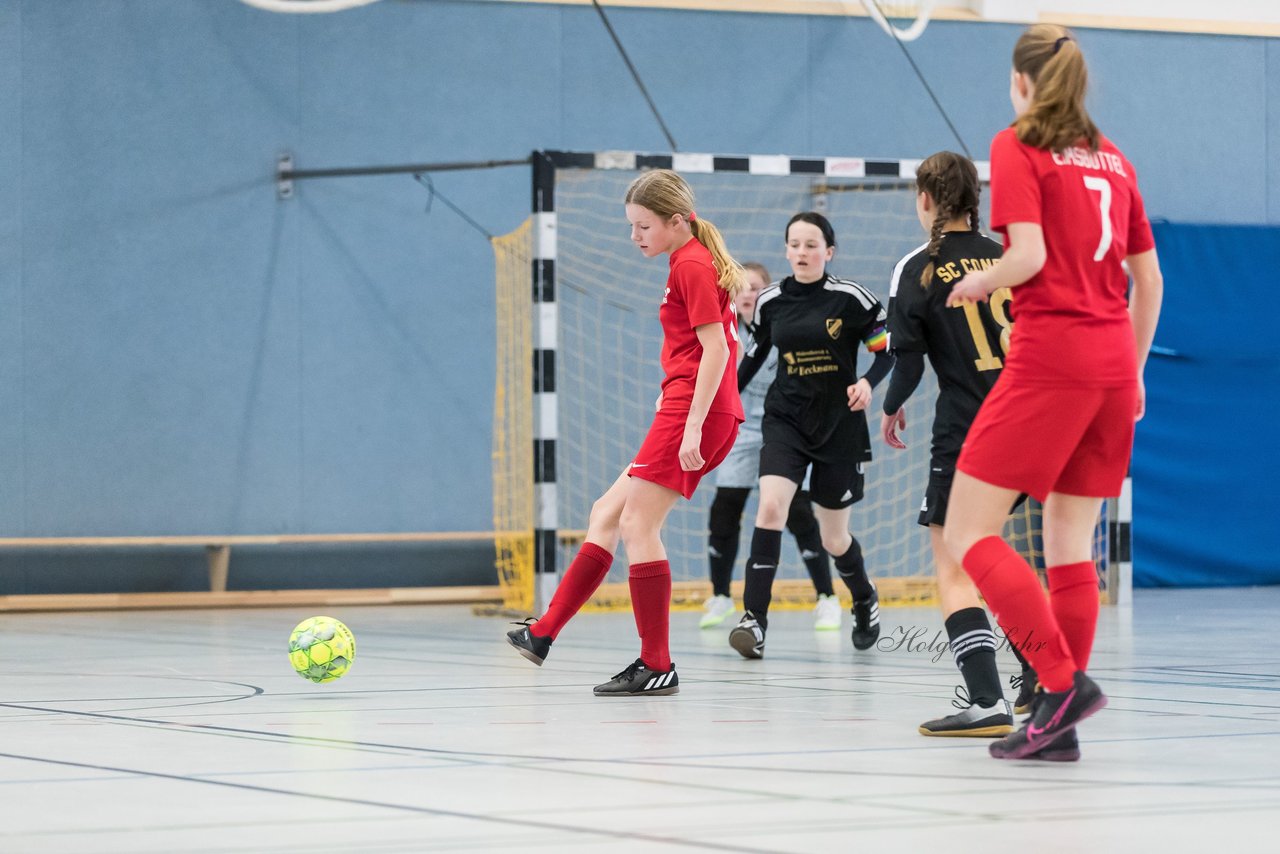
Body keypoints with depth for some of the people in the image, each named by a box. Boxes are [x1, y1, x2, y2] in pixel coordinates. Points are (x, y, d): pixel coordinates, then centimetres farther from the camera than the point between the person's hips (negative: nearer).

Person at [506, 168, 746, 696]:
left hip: (693, 411, -11)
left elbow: (716, 347, -19)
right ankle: (544, 634, 13)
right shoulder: (689, 264, 19)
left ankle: (657, 667, -7)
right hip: (685, 413, 11)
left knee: (637, 523, -9)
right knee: (607, 513, 11)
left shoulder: (693, 266, -11)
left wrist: (693, 425, -23)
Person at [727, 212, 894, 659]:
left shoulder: (850, 298, -9)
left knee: (834, 538, 9)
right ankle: (754, 620, -24)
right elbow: (755, 353, 17)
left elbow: (888, 349, -3)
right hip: (785, 420, 2)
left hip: (839, 425, -2)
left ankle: (864, 600, 41)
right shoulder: (770, 301, 1)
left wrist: (868, 382, -21)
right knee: (770, 506, -24)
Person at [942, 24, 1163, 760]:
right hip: (1113, 360, 7)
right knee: (1071, 543, 11)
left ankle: (1064, 682, -18)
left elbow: (1029, 256, -16)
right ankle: (1061, 725, 7)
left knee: (968, 533, -3)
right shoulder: (1111, 157, 16)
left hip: (1050, 355, -7)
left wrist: (979, 283, 3)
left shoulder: (1018, 148, -3)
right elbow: (1149, 277, 17)